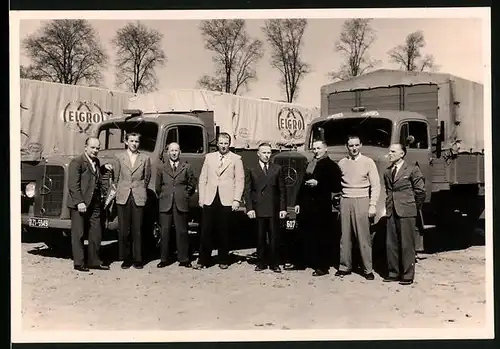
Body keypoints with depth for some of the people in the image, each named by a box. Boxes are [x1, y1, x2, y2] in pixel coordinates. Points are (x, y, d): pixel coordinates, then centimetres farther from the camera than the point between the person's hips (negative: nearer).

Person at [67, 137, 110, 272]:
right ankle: (79, 263, 9)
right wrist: (79, 202, -20)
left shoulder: (97, 162, 16)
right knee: (78, 234, 2)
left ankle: (94, 261, 20)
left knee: (96, 233, 10)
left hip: (94, 205, 8)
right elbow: (73, 184, -15)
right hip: (80, 205, -8)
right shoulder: (77, 162, -9)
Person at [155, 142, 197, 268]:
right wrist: (163, 197, 12)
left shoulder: (186, 167, 7)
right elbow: (158, 187, 16)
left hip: (181, 205, -1)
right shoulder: (161, 168, 11)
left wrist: (185, 196, 9)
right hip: (165, 205, 1)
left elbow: (192, 185, 13)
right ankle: (164, 259, 11)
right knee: (165, 233, 2)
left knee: (182, 232, 1)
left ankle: (184, 259, 8)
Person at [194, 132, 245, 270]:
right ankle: (203, 260, 8)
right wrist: (201, 198, 5)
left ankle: (223, 260, 16)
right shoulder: (209, 157, 12)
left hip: (226, 200, -2)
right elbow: (202, 179, 12)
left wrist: (236, 200, -7)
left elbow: (240, 180, 1)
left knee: (224, 232, 4)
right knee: (205, 231, 0)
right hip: (209, 200, 2)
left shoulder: (236, 159, 4)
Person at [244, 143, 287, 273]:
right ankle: (261, 263, 14)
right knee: (260, 238, 5)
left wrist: (283, 208, 0)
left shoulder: (277, 169, 9)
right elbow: (247, 191, 4)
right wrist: (249, 208, -6)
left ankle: (274, 263, 11)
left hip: (274, 209, 0)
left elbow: (282, 190, 7)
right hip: (258, 210, 0)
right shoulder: (251, 170, 7)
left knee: (274, 238, 3)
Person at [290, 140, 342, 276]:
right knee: (304, 235, 11)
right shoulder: (310, 164, 16)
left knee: (321, 237, -1)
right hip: (307, 205, 7)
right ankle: (300, 262, 22)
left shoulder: (331, 165, -5)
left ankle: (323, 266, 7)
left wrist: (318, 183, -18)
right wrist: (299, 202, 15)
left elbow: (336, 187, -12)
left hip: (322, 206, -7)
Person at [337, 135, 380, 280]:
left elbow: (375, 185, -1)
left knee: (364, 237, -4)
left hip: (361, 201, -3)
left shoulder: (368, 162, 1)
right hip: (345, 201, 3)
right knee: (345, 236, 5)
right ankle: (345, 267, 14)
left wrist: (373, 205, -7)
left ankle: (368, 269, 2)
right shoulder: (342, 163, 10)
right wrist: (337, 201, 4)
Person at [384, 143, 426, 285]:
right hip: (391, 212, 6)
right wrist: (389, 207, 15)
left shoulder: (413, 170, -4)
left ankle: (407, 275, 7)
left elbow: (420, 191, -1)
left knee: (407, 244, -1)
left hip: (406, 212, -6)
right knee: (391, 244, 7)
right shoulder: (387, 172, 13)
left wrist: (414, 208, 6)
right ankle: (394, 273, 18)